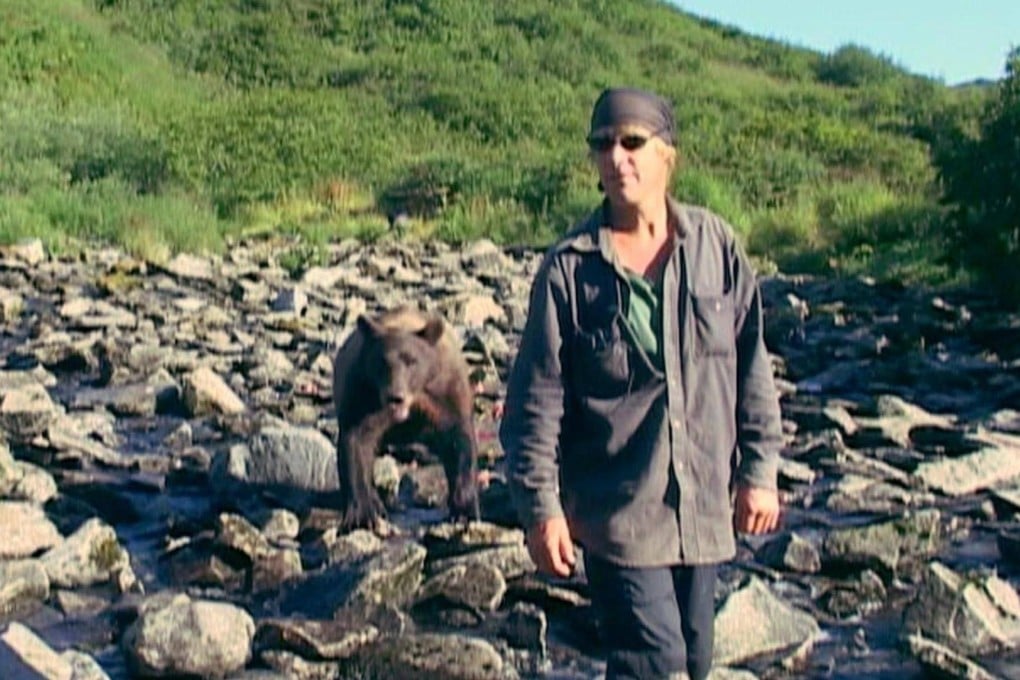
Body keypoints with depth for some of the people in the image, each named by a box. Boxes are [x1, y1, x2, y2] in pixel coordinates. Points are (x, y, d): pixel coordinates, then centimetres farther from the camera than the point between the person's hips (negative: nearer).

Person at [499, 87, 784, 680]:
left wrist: (759, 470, 3)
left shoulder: (716, 245, 0)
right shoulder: (569, 268, -7)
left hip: (704, 504, 4)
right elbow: (537, 399, -5)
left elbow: (752, 365, 5)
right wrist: (541, 506, -8)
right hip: (617, 508, -3)